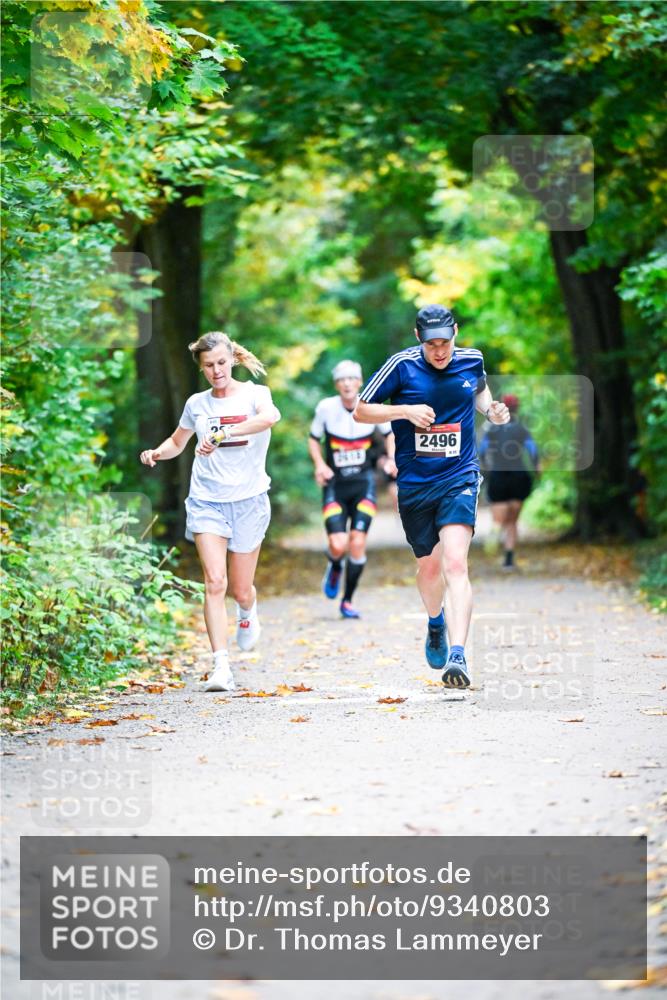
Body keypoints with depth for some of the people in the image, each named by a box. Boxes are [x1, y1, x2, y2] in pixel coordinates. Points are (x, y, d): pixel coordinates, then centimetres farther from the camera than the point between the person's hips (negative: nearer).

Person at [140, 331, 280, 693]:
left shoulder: (254, 394, -4)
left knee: (241, 590, 8)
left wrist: (221, 435, -38)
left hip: (249, 500, -1)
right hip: (206, 502, 1)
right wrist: (157, 453, 0)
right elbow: (177, 442, 24)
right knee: (214, 582, -16)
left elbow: (271, 416, -29)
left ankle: (248, 612, 46)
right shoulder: (196, 404, 7)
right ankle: (221, 666, -18)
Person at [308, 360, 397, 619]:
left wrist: (392, 458, -5)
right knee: (338, 545, -13)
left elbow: (389, 433, 11)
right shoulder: (326, 408, -10)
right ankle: (335, 568, 26)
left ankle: (347, 601, 10)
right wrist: (319, 464, -11)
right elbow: (313, 438, 6)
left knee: (358, 543, -8)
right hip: (335, 483, -1)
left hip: (363, 483, 1)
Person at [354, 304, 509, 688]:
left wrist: (491, 410, 3)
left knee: (455, 564, -20)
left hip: (459, 479, -1)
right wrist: (406, 411, -16)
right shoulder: (402, 365, -7)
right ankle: (436, 622, 49)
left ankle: (458, 655, -27)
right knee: (429, 567, 16)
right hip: (414, 484, 1)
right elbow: (361, 411, -2)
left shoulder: (472, 360, 0)